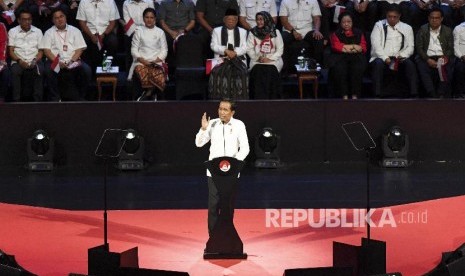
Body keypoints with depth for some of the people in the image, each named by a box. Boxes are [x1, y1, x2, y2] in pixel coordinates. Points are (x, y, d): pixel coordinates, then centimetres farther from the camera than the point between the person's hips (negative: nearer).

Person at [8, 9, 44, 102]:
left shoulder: (38, 31, 14)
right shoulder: (13, 31, 11)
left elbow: (40, 51, 9)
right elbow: (11, 51, 5)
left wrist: (35, 61, -11)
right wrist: (19, 61, -13)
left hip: (34, 61, 1)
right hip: (18, 61, 0)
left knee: (40, 70, -33)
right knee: (15, 71, -34)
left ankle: (38, 100, -29)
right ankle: (16, 100, -29)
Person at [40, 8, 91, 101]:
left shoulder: (75, 31, 15)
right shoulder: (49, 33, 13)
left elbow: (79, 49, 6)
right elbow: (46, 50, 1)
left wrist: (72, 61, -11)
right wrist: (57, 62, -15)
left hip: (73, 61, 1)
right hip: (55, 61, -1)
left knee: (87, 70, -27)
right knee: (49, 71, -34)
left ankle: (80, 98, -11)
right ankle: (55, 99, -21)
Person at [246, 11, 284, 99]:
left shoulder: (275, 33, 6)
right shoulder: (253, 33, 11)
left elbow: (280, 49, 2)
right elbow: (249, 49, 7)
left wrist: (270, 58, -10)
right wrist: (257, 57, -8)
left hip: (273, 61, -1)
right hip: (257, 62, 1)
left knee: (271, 72, -30)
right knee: (257, 72, -28)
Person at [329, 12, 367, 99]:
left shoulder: (358, 33, 21)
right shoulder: (335, 34, 18)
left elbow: (363, 48, 8)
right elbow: (336, 47, 0)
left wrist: (346, 47, -3)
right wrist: (354, 46, 0)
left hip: (356, 57, 1)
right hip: (340, 57, -1)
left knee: (357, 68, -33)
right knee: (339, 69, -34)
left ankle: (355, 95, -29)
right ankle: (344, 95, -30)